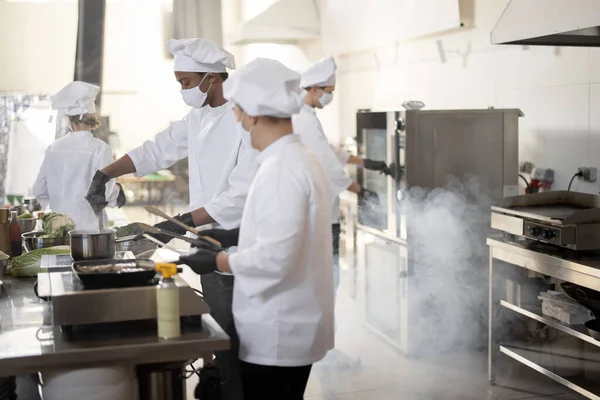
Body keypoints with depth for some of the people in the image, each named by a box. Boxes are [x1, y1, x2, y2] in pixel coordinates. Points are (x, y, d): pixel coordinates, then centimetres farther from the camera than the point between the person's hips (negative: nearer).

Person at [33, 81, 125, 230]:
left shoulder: (53, 149, 3)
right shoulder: (99, 148, -10)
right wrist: (117, 191, 8)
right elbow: (104, 192, -13)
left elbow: (39, 191, 9)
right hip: (89, 224, -4)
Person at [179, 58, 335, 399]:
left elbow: (275, 258, -27)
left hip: (277, 333, -9)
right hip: (293, 326, 9)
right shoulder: (300, 159, 8)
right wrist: (237, 237, 13)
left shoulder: (282, 171, -22)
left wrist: (217, 262, -14)